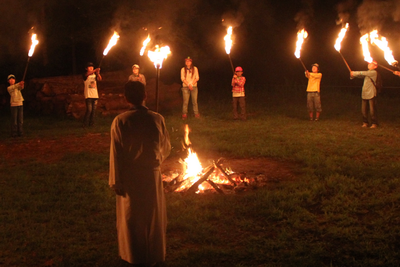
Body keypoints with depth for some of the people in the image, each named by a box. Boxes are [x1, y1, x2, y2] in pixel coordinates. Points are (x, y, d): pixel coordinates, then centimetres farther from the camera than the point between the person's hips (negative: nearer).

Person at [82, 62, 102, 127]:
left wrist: (98, 73, -24)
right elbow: (88, 74, -23)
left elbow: (100, 79, -5)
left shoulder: (95, 75, 14)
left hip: (95, 95, 5)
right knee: (89, 110, -11)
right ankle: (85, 124, -1)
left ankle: (91, 123, 12)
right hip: (88, 95, -5)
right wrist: (95, 70, -37)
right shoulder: (85, 75, 1)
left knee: (94, 110, 5)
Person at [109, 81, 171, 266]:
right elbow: (166, 148, 3)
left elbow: (116, 154, -13)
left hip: (129, 176, -1)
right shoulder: (157, 119, -8)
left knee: (131, 218, 14)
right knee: (152, 217, 16)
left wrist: (116, 181, -6)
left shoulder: (120, 121, -14)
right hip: (152, 175, 1)